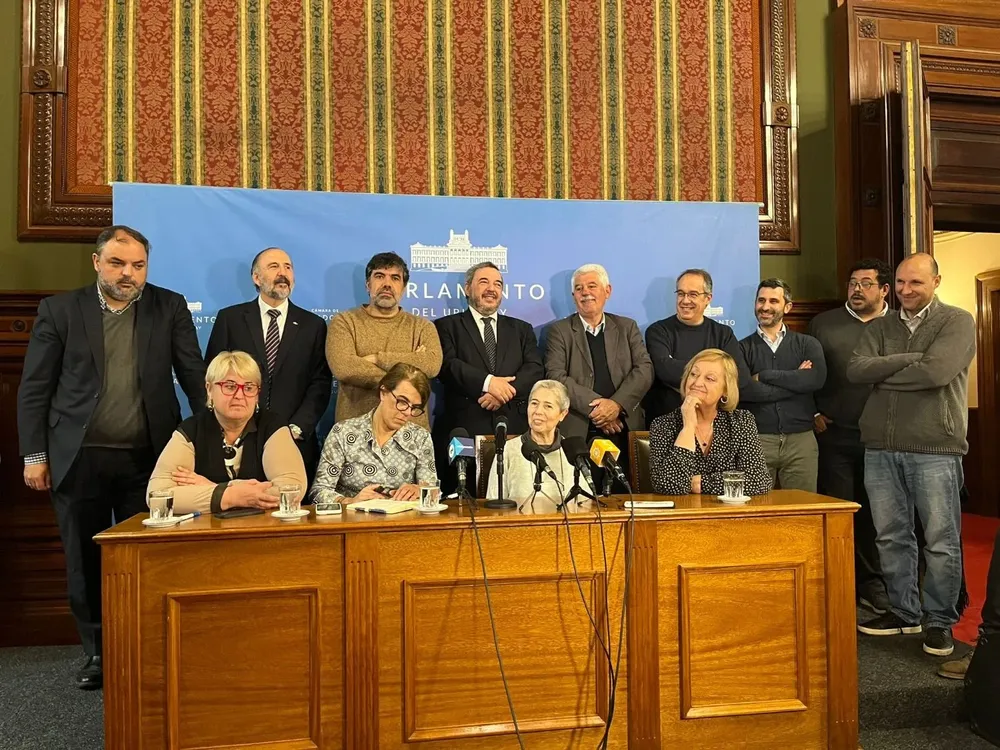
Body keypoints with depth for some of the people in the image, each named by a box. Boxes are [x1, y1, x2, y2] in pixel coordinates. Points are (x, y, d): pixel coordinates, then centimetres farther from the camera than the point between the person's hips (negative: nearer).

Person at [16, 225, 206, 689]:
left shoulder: (170, 307, 4)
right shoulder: (60, 310, 3)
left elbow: (195, 377, 2)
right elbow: (34, 388, 4)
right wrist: (34, 454, -1)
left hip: (148, 459, 0)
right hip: (79, 459, 1)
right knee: (86, 563, 11)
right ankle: (98, 653, 28)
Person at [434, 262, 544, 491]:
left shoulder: (521, 329, 20)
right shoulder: (447, 326, 11)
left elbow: (536, 369, 6)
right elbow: (447, 365, -5)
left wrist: (506, 389, -13)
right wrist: (487, 381, -18)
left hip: (514, 429, 3)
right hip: (463, 429, -2)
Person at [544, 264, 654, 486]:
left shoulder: (627, 327, 13)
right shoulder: (559, 331, 6)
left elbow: (645, 369, 2)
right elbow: (555, 377, -6)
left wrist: (617, 404, -14)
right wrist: (595, 405, -16)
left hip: (625, 431, 2)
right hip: (577, 433, -2)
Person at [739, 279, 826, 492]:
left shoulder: (807, 344, 10)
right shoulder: (743, 348, 5)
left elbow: (816, 379, -10)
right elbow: (743, 390, -12)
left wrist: (763, 376, -9)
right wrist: (795, 380, -7)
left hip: (801, 440, 1)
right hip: (757, 440, -1)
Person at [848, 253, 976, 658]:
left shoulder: (957, 322, 0)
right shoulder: (878, 328, 13)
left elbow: (936, 372, -17)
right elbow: (856, 370, -4)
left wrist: (882, 374, -4)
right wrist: (910, 359, -13)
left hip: (935, 448, -4)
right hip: (880, 448, 4)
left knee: (941, 540, 4)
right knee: (891, 536, 11)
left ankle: (940, 621, 19)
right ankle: (904, 612, 26)